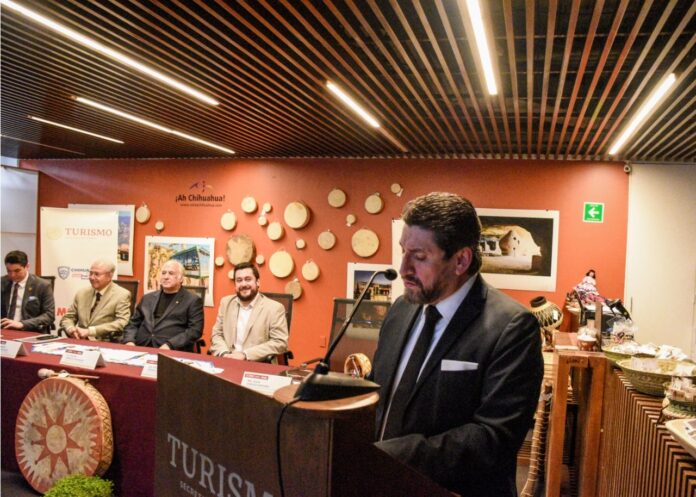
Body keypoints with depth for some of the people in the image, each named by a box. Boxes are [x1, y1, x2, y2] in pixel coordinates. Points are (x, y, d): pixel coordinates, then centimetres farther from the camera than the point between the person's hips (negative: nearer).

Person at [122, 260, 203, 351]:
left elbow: (195, 330, -5)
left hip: (173, 352, -4)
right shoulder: (147, 298, 21)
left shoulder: (193, 301, 5)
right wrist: (129, 341, 1)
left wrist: (170, 345, -17)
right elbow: (133, 324, 22)